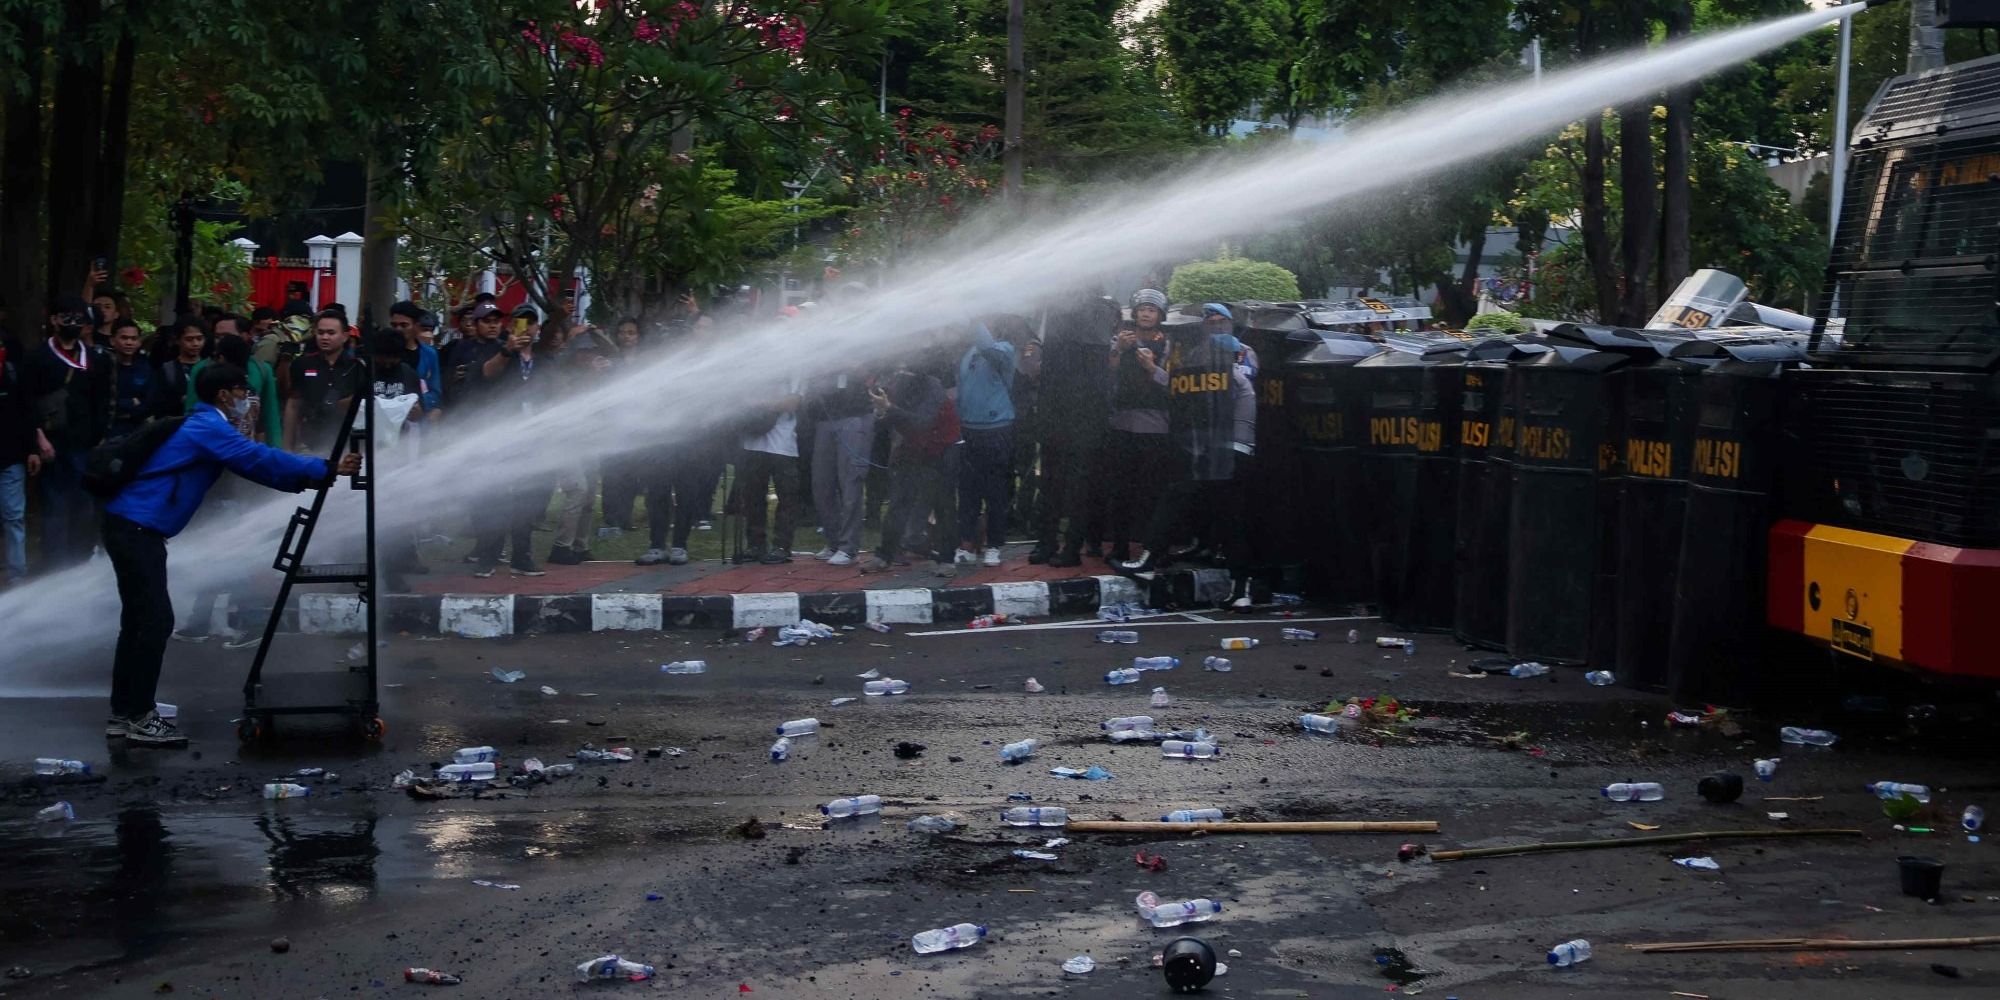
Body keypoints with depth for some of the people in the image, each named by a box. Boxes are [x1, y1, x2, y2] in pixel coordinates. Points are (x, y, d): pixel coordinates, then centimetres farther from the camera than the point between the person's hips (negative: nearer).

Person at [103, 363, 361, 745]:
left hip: (130, 527, 11)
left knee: (141, 620, 14)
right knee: (156, 620, -10)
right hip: (137, 528, -11)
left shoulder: (205, 426, 19)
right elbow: (260, 460, -19)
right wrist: (326, 469, -16)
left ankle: (123, 713, 19)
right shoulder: (208, 427, -12)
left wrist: (311, 475, 12)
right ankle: (140, 719, -8)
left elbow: (252, 463, 19)